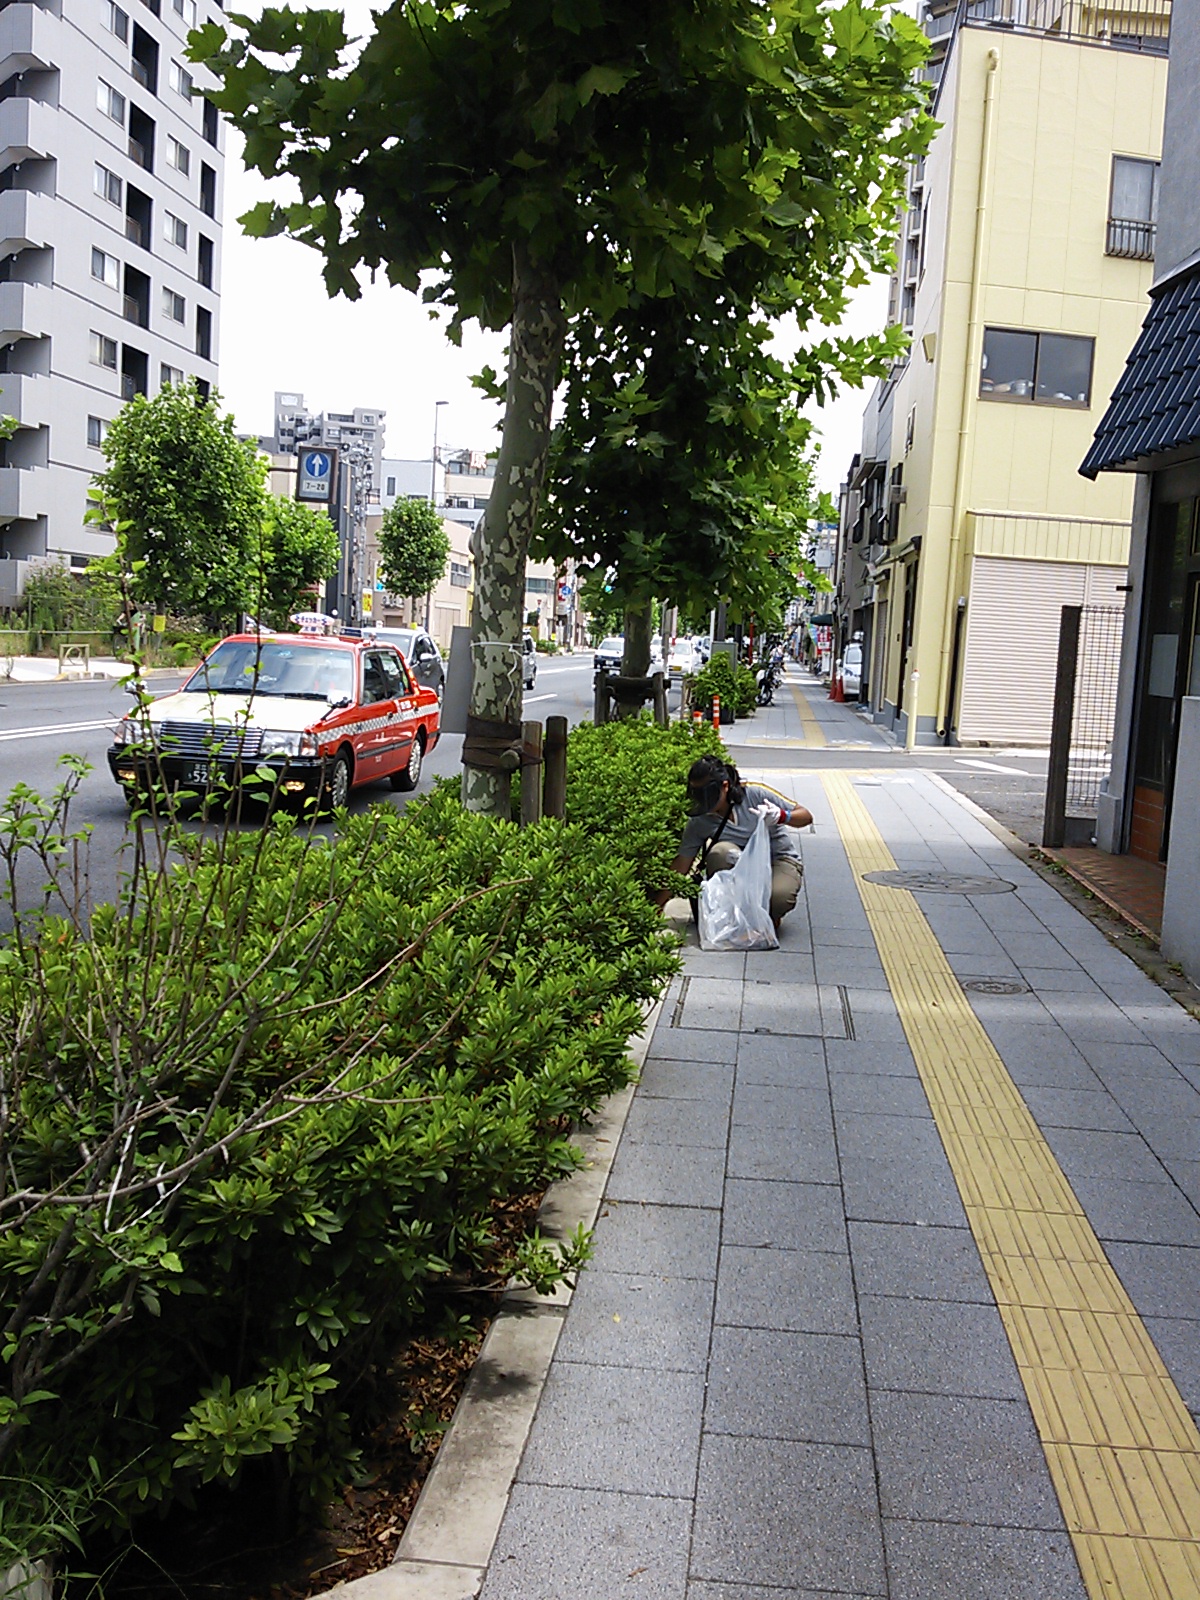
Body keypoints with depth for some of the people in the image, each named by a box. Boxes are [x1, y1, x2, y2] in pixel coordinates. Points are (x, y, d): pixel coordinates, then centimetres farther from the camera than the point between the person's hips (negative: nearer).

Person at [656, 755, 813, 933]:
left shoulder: (754, 795, -17)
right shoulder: (699, 822, -11)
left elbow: (806, 816, -11)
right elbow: (680, 867, -6)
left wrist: (781, 816, -33)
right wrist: (658, 907, -12)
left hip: (780, 860, -2)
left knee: (779, 896, -36)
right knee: (720, 851, -31)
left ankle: (769, 917, 2)